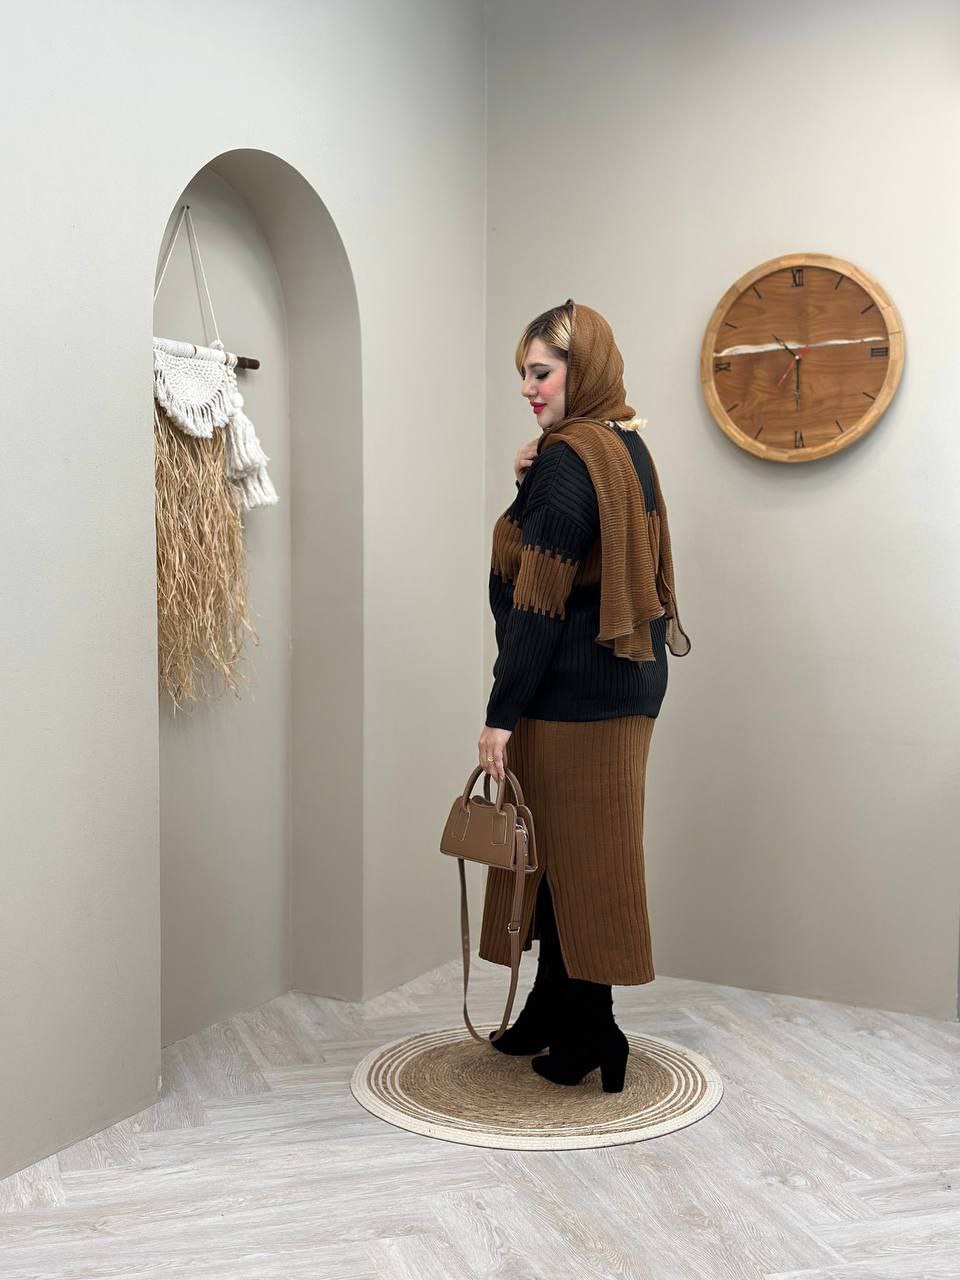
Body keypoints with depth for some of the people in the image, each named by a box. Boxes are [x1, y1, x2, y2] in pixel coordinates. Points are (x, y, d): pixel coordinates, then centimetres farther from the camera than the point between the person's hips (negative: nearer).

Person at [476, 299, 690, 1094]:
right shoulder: (625, 448, 12)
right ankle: (553, 1014, 29)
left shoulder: (569, 462, -17)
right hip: (624, 679, 10)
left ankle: (585, 1036, 14)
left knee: (569, 852, 1)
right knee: (573, 852, 16)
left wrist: (502, 713, -19)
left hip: (573, 692, -10)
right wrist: (531, 489, 4)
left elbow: (539, 599, -21)